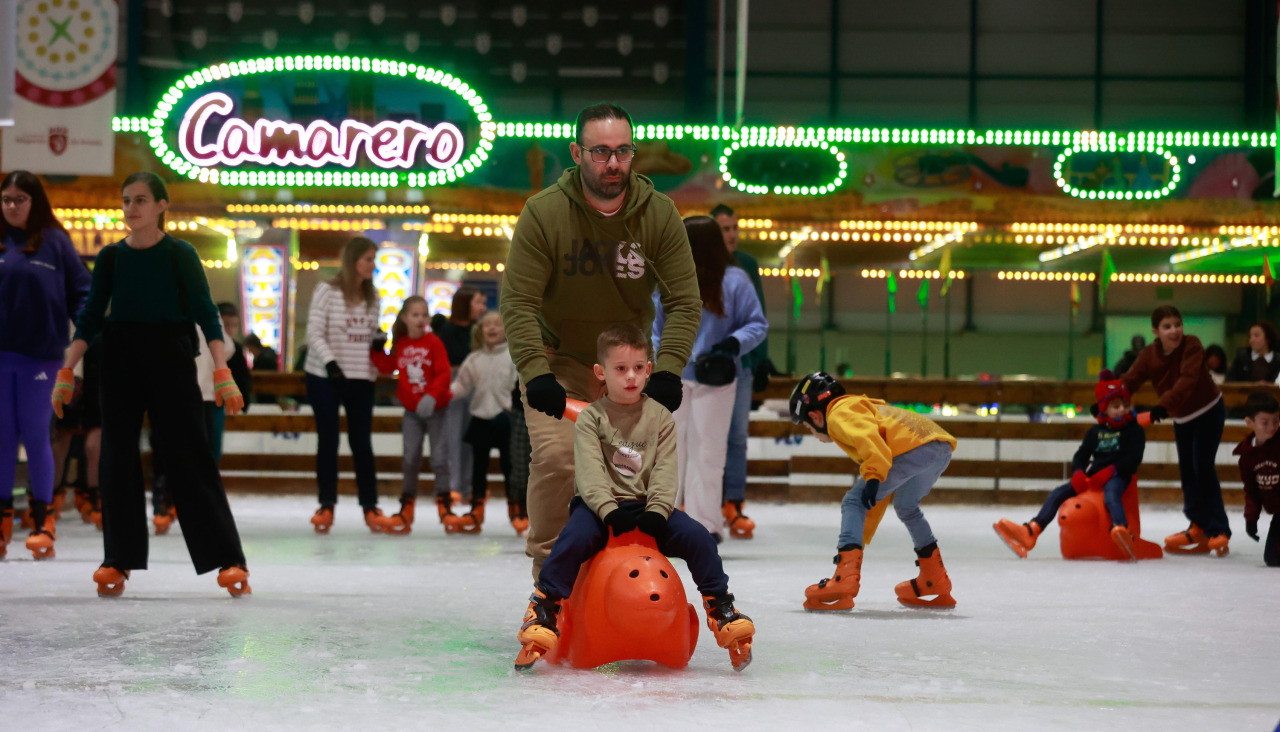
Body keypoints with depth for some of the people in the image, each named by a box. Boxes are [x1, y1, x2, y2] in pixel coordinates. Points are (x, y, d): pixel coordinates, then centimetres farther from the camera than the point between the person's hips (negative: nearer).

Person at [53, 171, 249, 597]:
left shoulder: (180, 255, -2)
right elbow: (90, 318, 8)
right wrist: (66, 372, 2)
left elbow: (206, 315, -6)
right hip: (119, 359, 3)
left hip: (170, 358, -3)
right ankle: (118, 561, 9)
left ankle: (229, 561, -7)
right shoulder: (111, 257, 6)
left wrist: (223, 373, -16)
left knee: (190, 457, -7)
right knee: (117, 457, 2)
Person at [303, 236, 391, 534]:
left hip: (362, 379, 4)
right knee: (328, 440, 0)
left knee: (362, 442, 3)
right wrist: (330, 363, -20)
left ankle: (370, 506, 6)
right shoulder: (327, 291, -5)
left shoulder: (372, 297, 11)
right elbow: (314, 333, -10)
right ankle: (326, 506, 8)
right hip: (325, 378, -4)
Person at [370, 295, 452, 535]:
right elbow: (387, 367, 12)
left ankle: (444, 505, 9)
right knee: (411, 458, 5)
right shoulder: (400, 345, 2)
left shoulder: (433, 342, -10)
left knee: (439, 457, -1)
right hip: (412, 411, 3)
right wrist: (376, 350, -1)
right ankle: (406, 508, 11)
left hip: (435, 409, -3)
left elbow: (444, 373, -15)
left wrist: (432, 396, -26)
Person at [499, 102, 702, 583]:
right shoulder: (544, 213, -18)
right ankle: (548, 572, -6)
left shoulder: (659, 214, -11)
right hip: (557, 359, -2)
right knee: (556, 455, -20)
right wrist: (535, 374, -30)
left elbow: (684, 301, -10)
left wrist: (667, 371, -24)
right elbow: (518, 303, -18)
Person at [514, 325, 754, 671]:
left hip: (647, 507, 2)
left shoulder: (660, 418, 7)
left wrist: (656, 512, -19)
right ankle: (544, 608, -19)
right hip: (599, 506, -2)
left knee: (697, 536, -19)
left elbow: (664, 472, -2)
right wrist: (610, 511, -26)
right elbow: (590, 472, -11)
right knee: (575, 537, -33)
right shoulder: (591, 418, 0)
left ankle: (720, 607, -2)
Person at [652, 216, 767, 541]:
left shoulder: (733, 280, -7)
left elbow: (758, 325, -1)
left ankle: (705, 523, 11)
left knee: (707, 452, 3)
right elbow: (654, 327, 10)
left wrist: (732, 345, -17)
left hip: (715, 380, -3)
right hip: (672, 377, 3)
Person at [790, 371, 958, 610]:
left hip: (913, 448, -10)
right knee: (906, 507, 33)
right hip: (942, 449, 10)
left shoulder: (839, 414, 10)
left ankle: (845, 579, -16)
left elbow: (867, 436, -16)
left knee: (853, 502, -3)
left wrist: (873, 476, -23)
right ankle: (935, 583, 39)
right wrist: (863, 535, 41)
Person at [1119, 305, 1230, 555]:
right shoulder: (1149, 355, -10)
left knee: (1203, 467, -12)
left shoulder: (1192, 345, -25)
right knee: (1187, 471, 9)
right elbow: (1130, 380, -16)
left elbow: (1187, 379, -39)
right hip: (1181, 418, 6)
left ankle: (1218, 531, -8)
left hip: (1208, 412, -6)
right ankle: (1199, 526, 22)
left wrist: (1165, 404, -51)